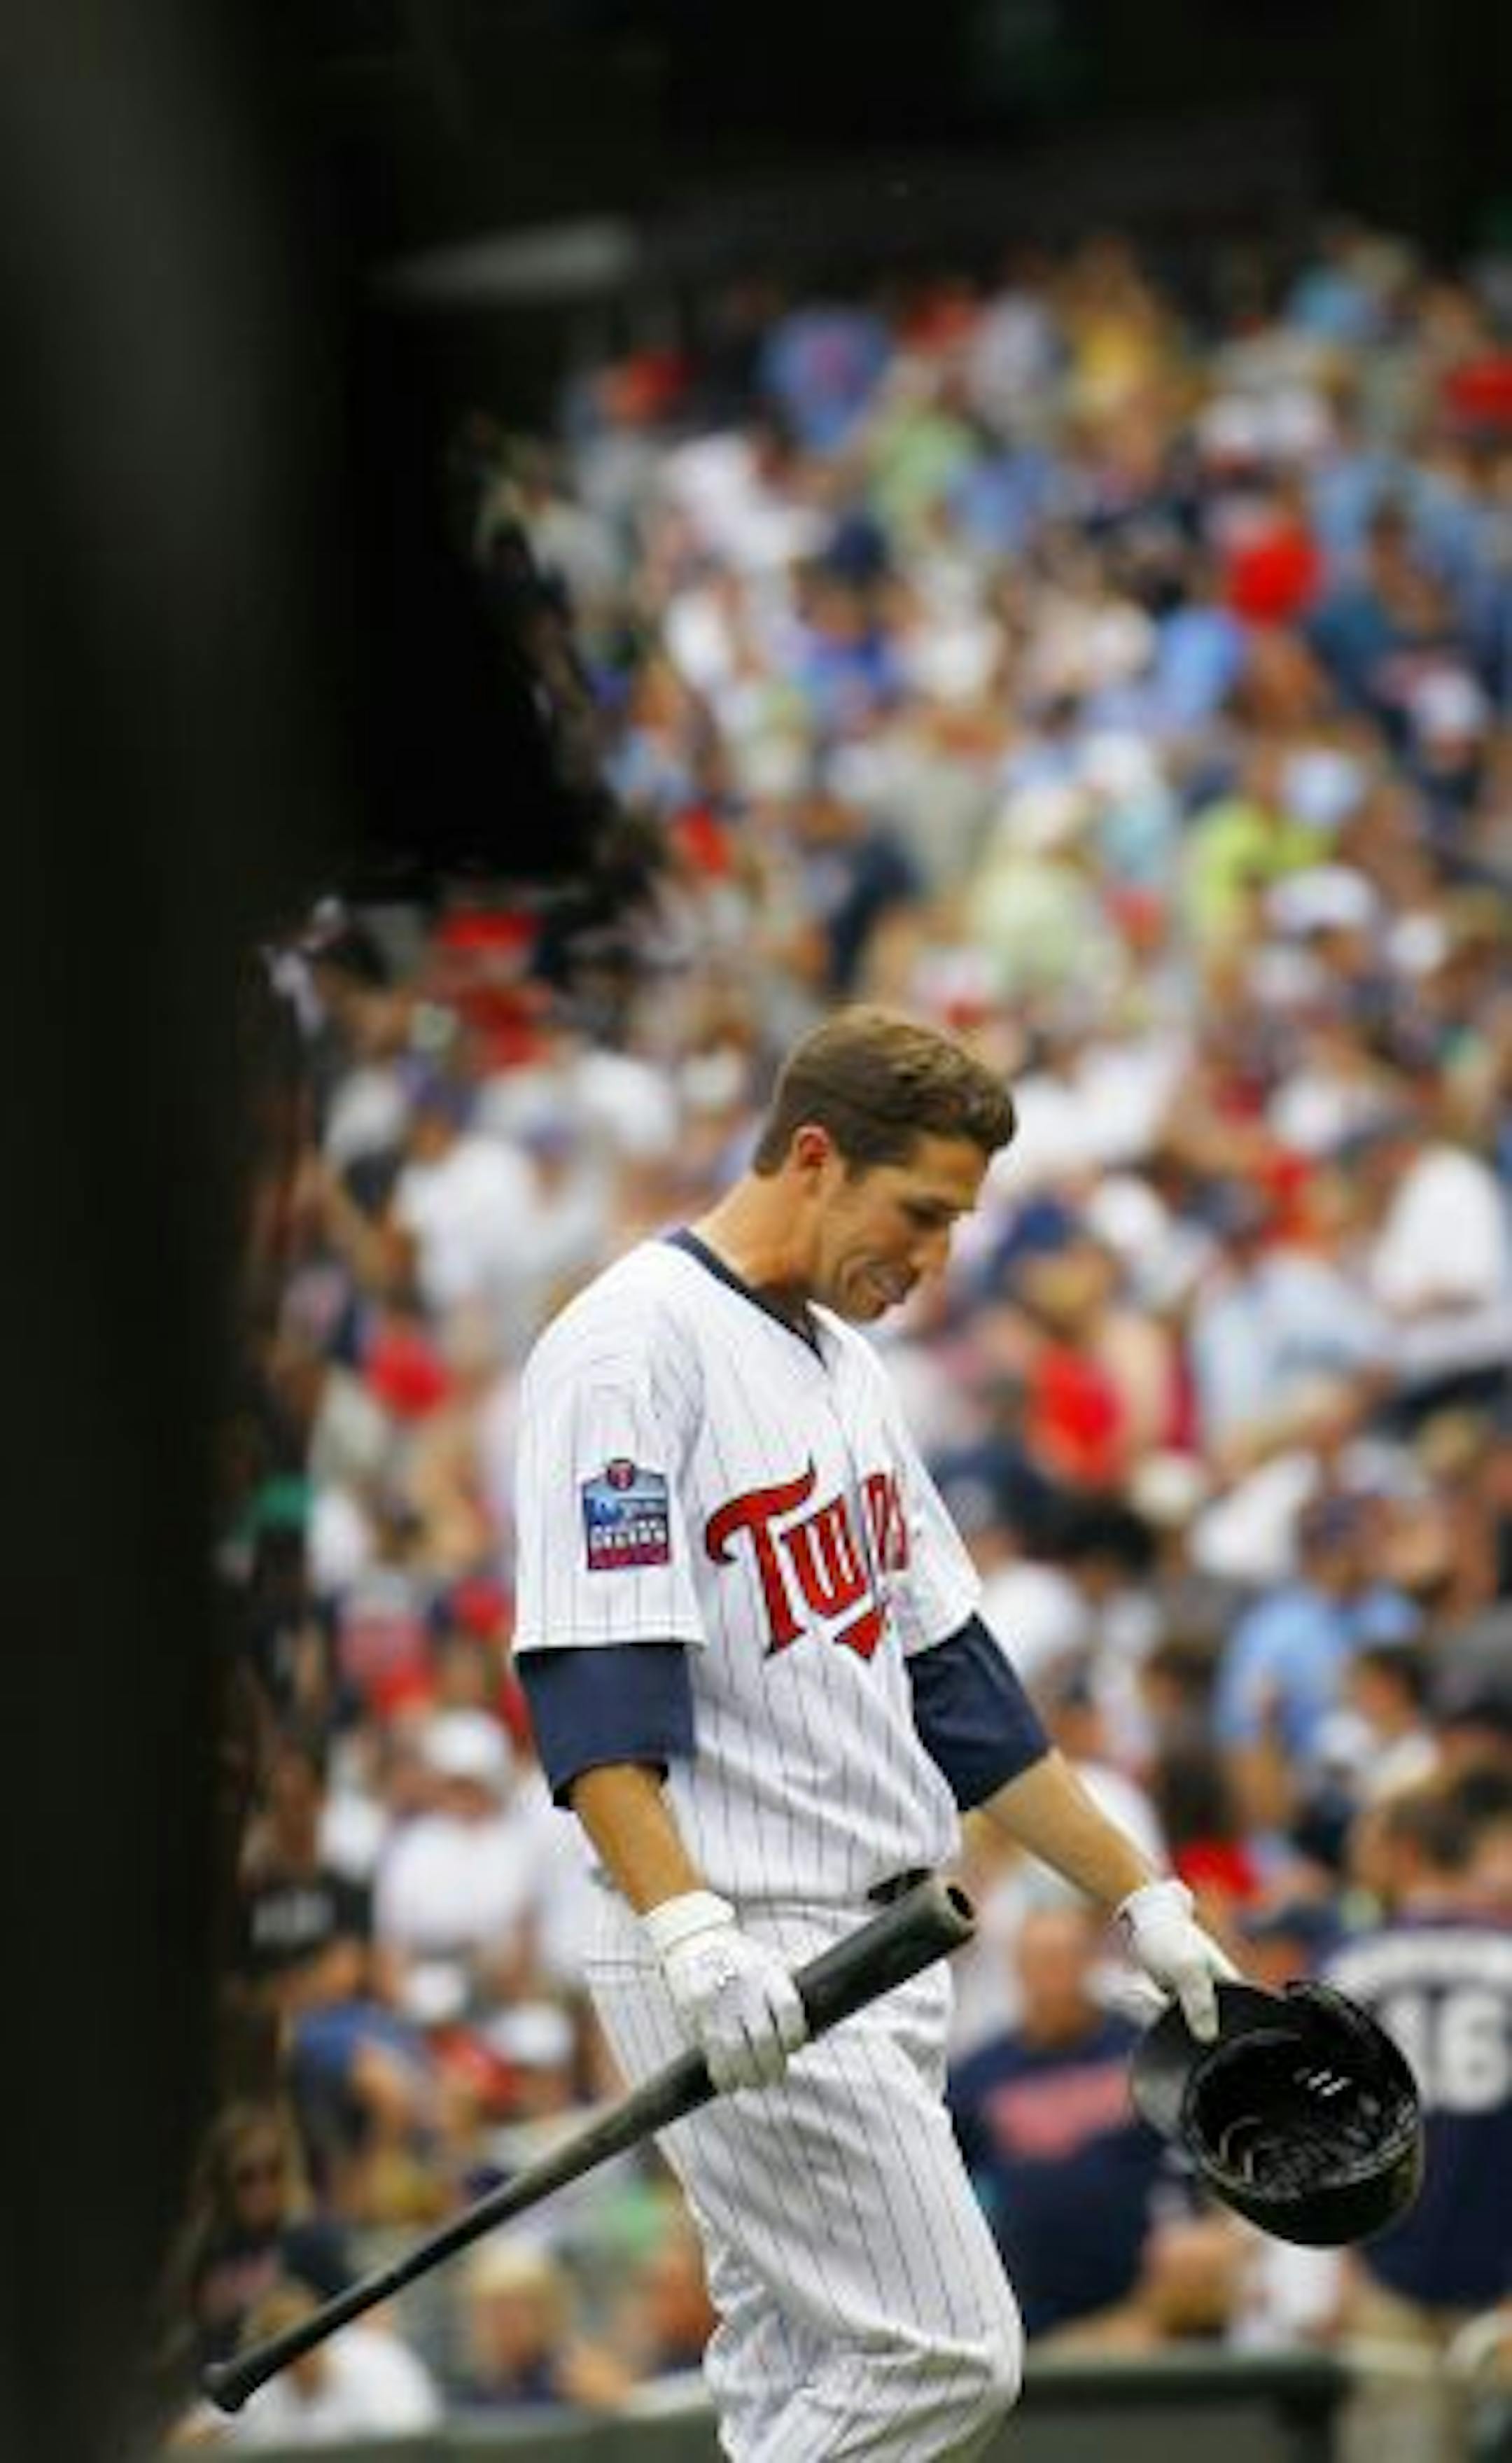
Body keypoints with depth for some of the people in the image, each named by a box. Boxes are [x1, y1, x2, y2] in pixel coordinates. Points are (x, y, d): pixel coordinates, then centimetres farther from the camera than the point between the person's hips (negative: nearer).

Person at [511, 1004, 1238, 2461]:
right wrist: (689, 1938, -33)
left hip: (880, 1948, 9)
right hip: (749, 1974, -9)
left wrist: (1139, 1902, 21)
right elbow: (590, 1689, -21)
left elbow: (950, 1683, 23)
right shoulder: (633, 1348, -12)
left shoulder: (842, 1359, 18)